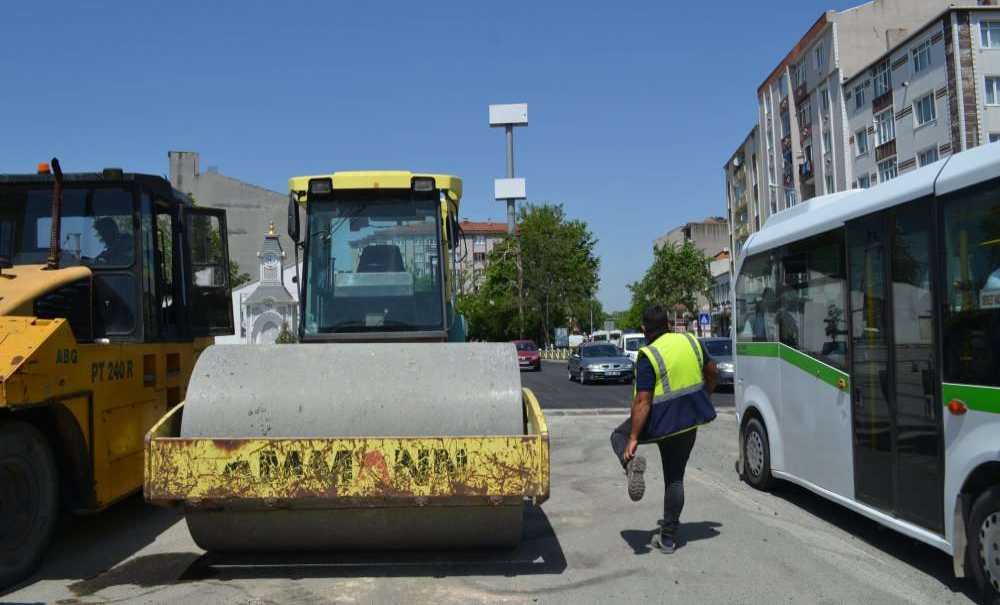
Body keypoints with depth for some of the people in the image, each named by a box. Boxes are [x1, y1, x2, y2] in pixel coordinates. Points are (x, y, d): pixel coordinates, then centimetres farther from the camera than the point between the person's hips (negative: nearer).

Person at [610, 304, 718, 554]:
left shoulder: (648, 356, -17)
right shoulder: (691, 341, 0)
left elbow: (642, 401, -20)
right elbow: (713, 373, 14)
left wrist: (633, 438, -17)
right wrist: (702, 399, 29)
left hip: (660, 422, -5)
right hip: (689, 422, 5)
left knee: (619, 435, 22)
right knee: (675, 478, 16)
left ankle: (631, 463, -11)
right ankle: (668, 538, 17)